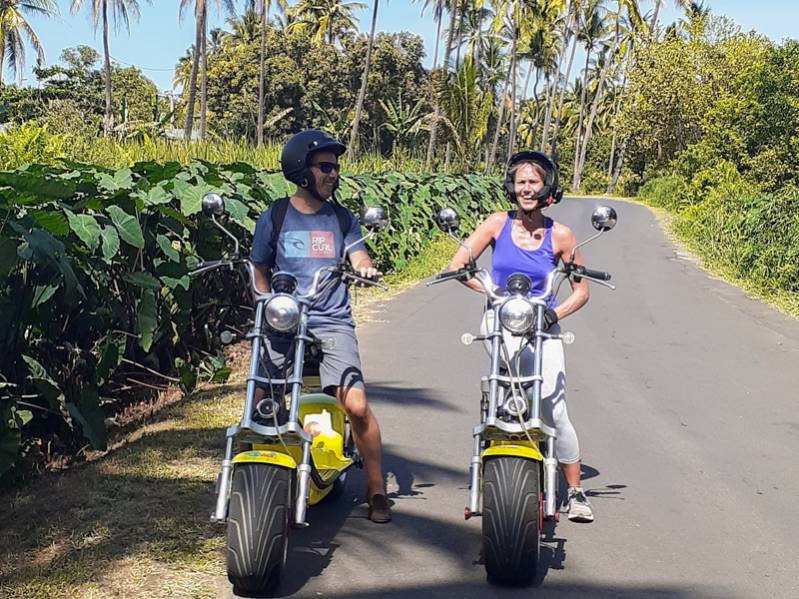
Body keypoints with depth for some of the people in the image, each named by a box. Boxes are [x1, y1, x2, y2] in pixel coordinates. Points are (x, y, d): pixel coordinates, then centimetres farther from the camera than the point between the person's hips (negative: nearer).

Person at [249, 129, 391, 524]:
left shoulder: (342, 218, 12)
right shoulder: (274, 218, 8)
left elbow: (358, 256, -1)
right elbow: (260, 269, 14)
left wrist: (365, 269, -25)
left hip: (332, 322, 0)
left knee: (356, 405, -16)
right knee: (262, 404, -11)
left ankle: (375, 488, 2)